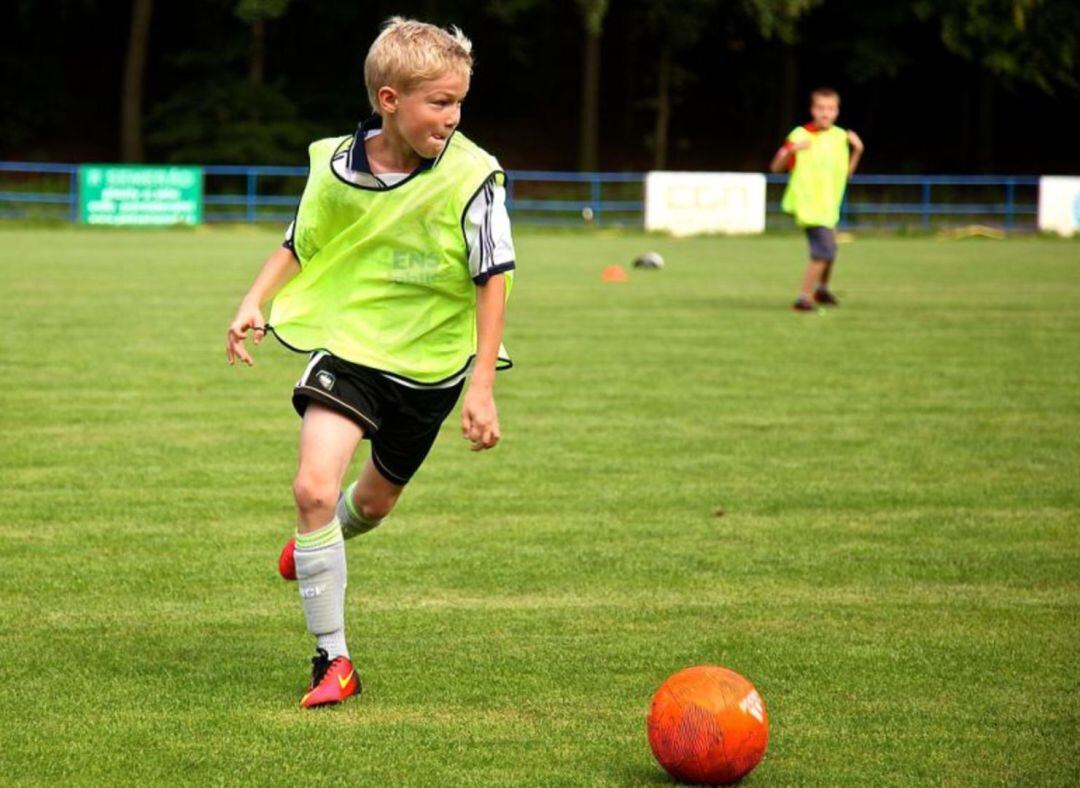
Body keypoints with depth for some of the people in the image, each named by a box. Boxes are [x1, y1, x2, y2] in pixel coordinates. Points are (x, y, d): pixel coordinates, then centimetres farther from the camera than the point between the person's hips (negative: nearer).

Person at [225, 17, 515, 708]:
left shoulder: (472, 176, -17)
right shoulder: (338, 165, -9)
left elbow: (493, 279, -13)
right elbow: (301, 244, 9)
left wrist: (482, 387, -16)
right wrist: (255, 303, -6)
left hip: (428, 359, 0)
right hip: (348, 344, 0)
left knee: (375, 499, 19)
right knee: (314, 486, -19)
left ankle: (322, 541, 58)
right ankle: (333, 662, -9)